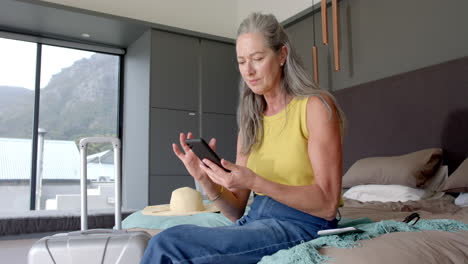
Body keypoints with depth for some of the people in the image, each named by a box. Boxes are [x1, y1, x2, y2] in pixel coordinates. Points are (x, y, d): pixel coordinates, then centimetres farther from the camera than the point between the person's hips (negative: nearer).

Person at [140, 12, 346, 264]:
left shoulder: (315, 106, -4)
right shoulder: (250, 123, 13)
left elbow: (328, 204, -12)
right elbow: (237, 211, 11)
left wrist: (254, 182, -23)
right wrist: (206, 180, -8)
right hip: (254, 223, 5)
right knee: (164, 244, -22)